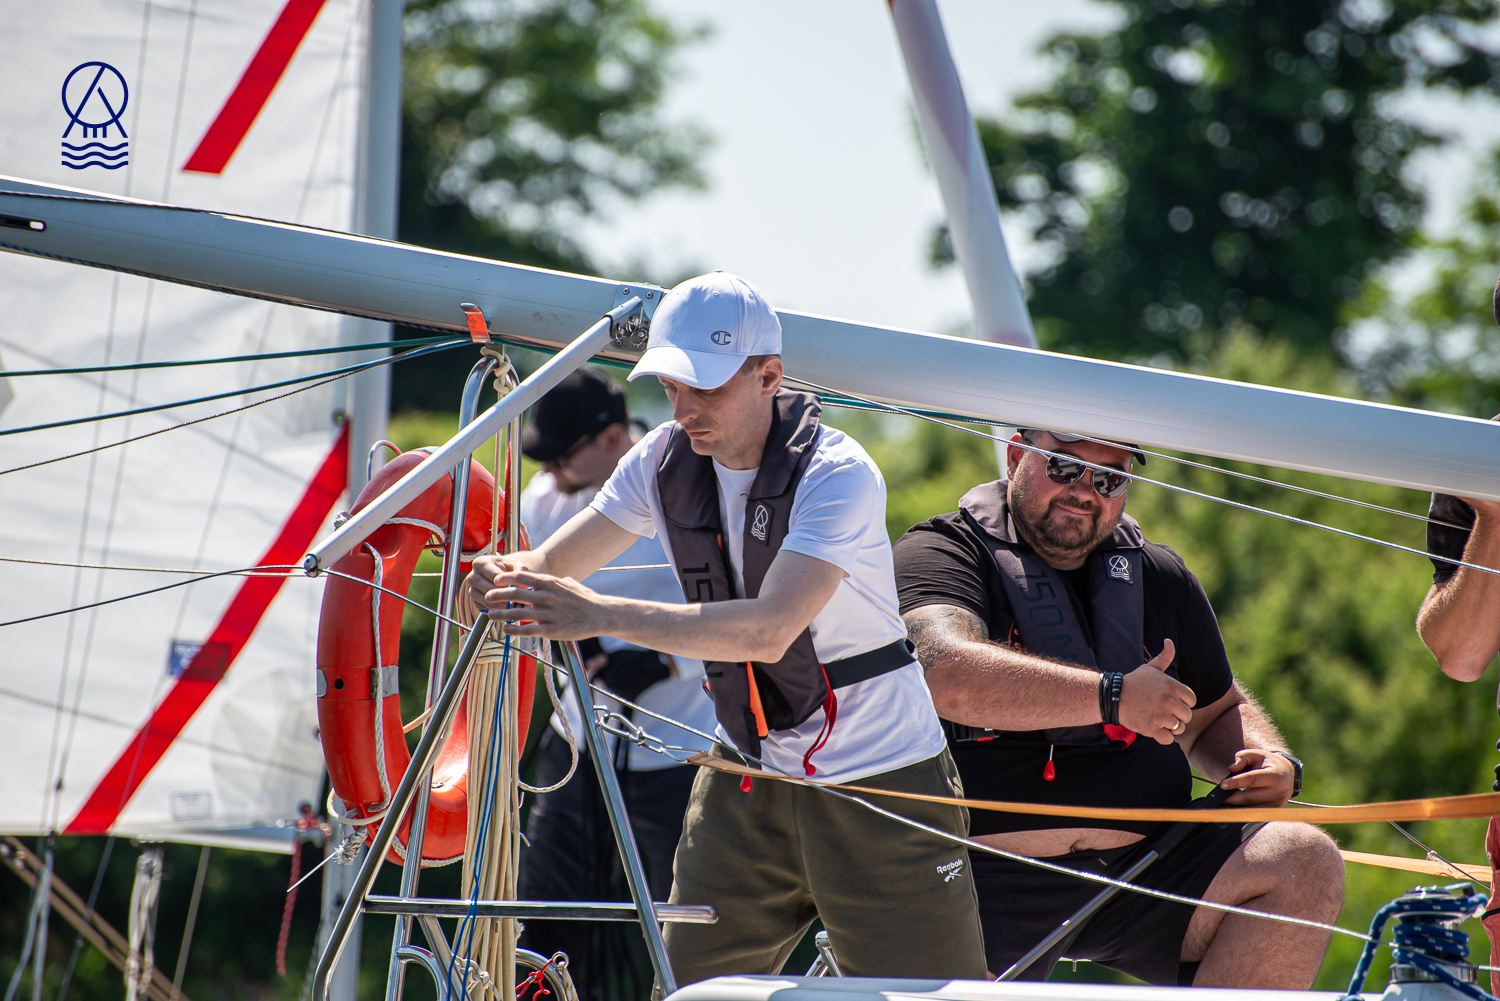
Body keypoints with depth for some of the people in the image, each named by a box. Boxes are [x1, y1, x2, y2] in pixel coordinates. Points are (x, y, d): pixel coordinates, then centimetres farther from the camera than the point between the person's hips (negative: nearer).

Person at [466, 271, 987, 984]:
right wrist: (505, 577, -23)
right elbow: (555, 565, 2)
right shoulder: (665, 459, -1)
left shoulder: (838, 475, -22)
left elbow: (769, 630, -34)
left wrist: (604, 616, -41)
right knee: (687, 987, 2)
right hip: (745, 774, 6)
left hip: (878, 783, -6)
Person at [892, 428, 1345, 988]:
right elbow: (947, 676, -22)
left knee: (1305, 862, -18)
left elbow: (1216, 715, 32)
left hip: (1149, 868, 5)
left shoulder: (1161, 579, 18)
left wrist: (1274, 766, 8)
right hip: (990, 875, -5)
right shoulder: (940, 553, 0)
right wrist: (1114, 697, -24)